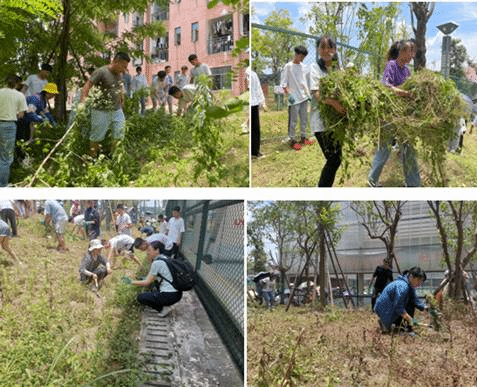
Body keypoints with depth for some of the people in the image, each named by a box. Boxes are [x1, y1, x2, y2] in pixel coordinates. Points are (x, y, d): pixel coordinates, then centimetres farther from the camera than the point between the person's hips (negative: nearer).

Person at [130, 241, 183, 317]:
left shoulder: (157, 263, -12)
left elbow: (147, 283, -8)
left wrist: (132, 282, 0)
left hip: (169, 296, -9)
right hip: (178, 294, 9)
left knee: (140, 298, 3)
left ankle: (164, 308, -3)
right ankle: (165, 306, 16)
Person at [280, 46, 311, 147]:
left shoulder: (303, 66, 12)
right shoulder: (288, 66, -6)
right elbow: (283, 83, -8)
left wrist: (308, 93, 17)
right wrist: (288, 93, -18)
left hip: (304, 97, 6)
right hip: (294, 98, -6)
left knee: (304, 118, 10)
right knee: (293, 120, -4)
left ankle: (303, 136, 21)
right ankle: (291, 139, 4)